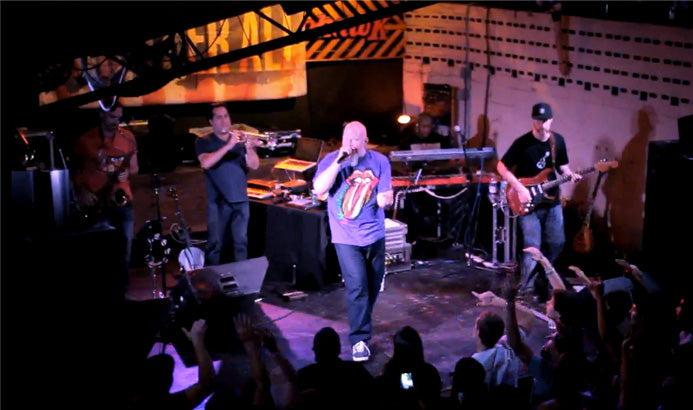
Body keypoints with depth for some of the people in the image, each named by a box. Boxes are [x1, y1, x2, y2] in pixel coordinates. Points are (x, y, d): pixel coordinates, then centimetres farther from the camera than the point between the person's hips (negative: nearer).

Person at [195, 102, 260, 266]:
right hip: (218, 202, -3)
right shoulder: (204, 142, 1)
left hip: (241, 200, 3)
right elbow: (205, 163, -19)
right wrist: (229, 146, -26)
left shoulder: (240, 138, 8)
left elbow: (254, 165, -3)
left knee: (241, 243, 7)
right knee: (215, 244, -2)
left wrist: (249, 147, -23)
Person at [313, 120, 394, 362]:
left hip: (374, 234, 3)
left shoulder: (379, 161, -1)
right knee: (357, 286, -13)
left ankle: (361, 323, 39)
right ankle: (359, 339, -6)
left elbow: (387, 196, -4)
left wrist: (385, 198, -28)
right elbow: (319, 189, -19)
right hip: (346, 237, -3)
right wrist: (338, 162, -23)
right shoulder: (330, 160, -4)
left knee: (373, 285, 15)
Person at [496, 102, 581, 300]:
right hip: (528, 204, -5)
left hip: (552, 201, 5)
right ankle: (527, 290, 0)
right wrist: (520, 189, -18)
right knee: (532, 246, -9)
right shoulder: (522, 143, -14)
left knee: (557, 243, 10)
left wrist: (571, 175, -7)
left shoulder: (558, 141, 2)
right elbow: (501, 167, -10)